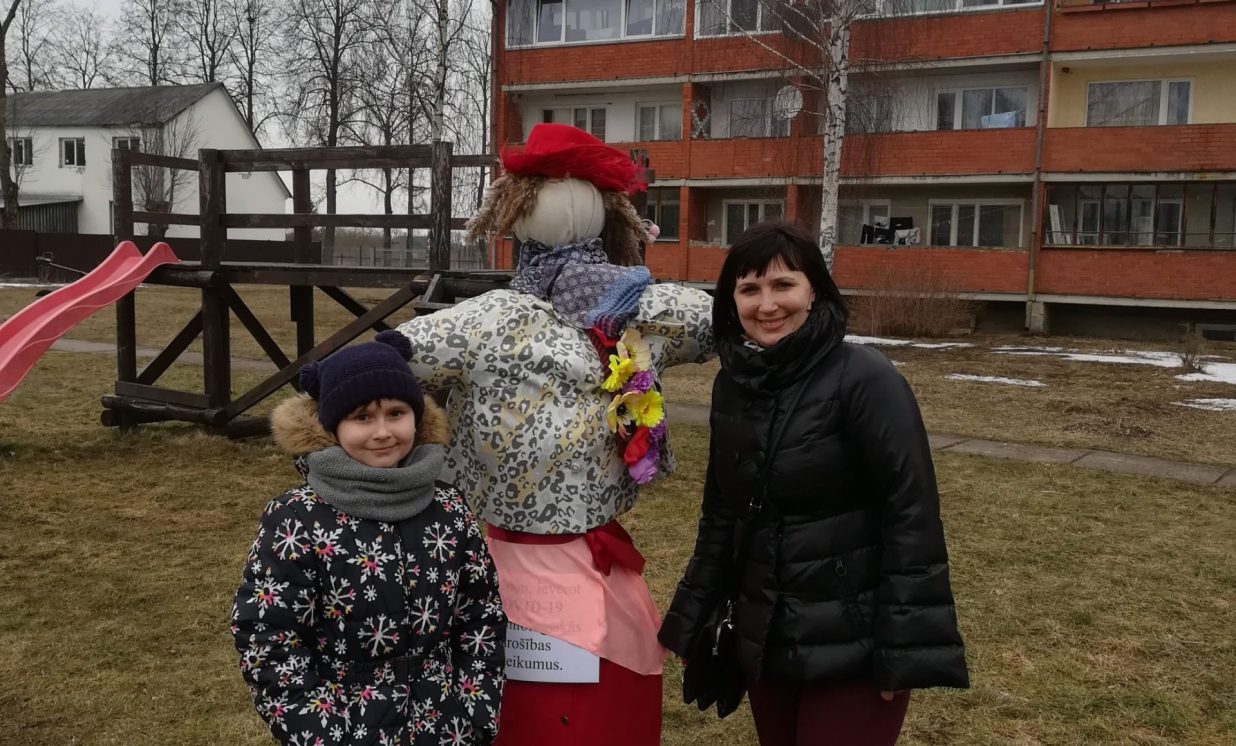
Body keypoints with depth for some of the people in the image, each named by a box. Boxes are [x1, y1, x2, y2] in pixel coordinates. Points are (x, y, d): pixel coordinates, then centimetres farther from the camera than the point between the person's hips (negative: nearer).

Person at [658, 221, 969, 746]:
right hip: (762, 638, 6)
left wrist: (905, 648, -18)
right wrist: (693, 619, 12)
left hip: (851, 648, -5)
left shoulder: (865, 380, -16)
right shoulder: (732, 384, 2)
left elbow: (911, 515, -16)